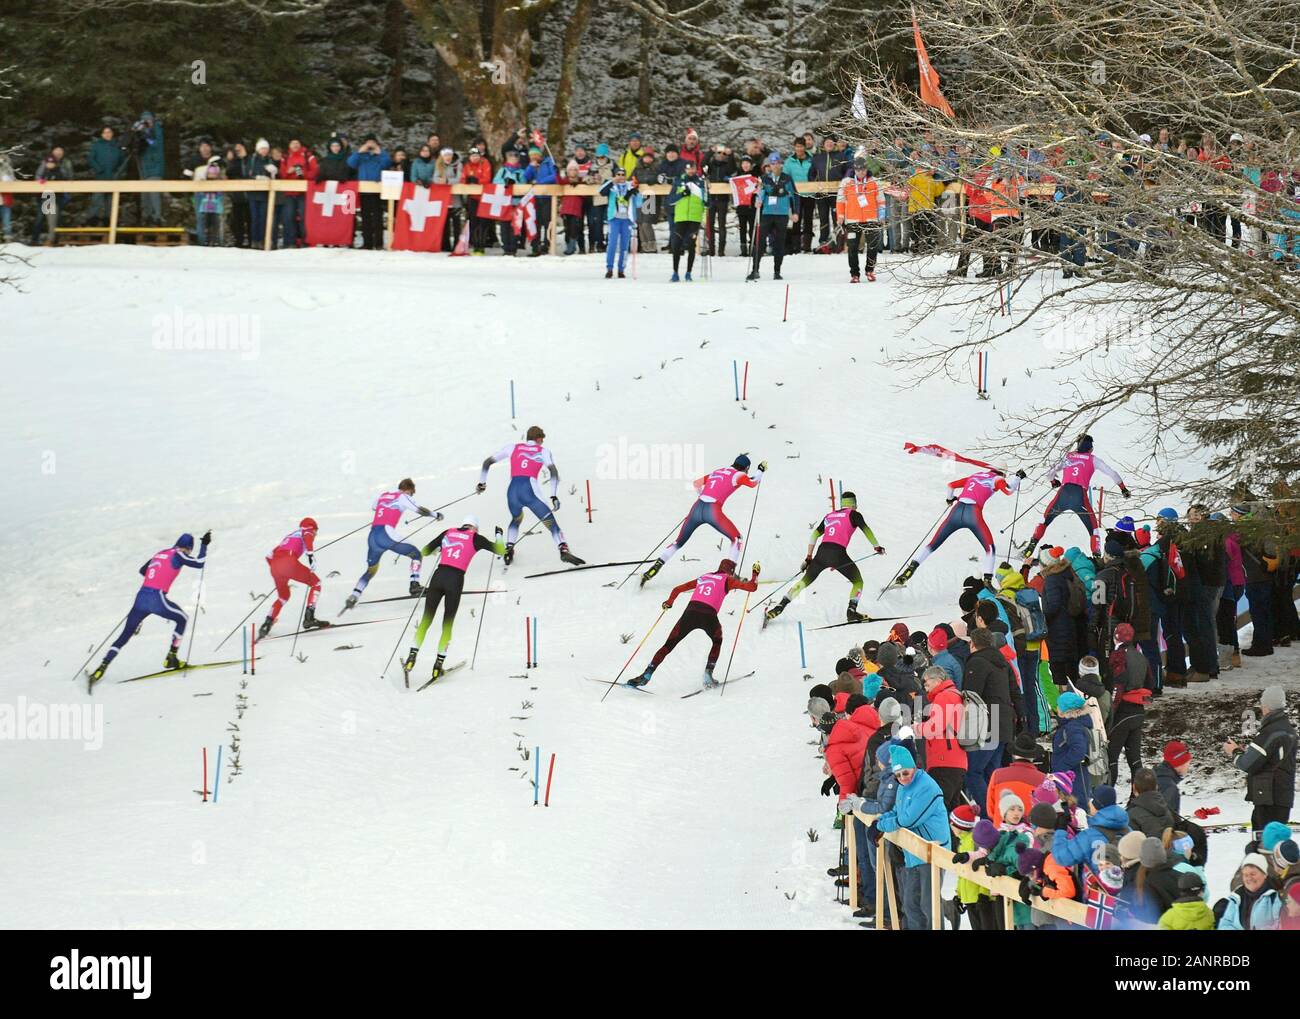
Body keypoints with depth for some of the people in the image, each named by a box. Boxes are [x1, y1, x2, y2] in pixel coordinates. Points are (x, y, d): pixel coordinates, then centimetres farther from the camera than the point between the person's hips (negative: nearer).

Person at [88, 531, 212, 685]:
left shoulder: (160, 554, 22)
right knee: (182, 619, 20)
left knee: (124, 636, 9)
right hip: (157, 598, -6)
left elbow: (143, 570, 33)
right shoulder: (178, 555, 2)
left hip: (141, 597, 6)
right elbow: (199, 563, 0)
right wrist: (204, 545, 12)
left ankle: (101, 668, -1)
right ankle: (171, 658, 17)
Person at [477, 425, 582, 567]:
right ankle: (563, 550, -26)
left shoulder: (513, 448, 22)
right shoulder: (543, 451, 14)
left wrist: (482, 482, 36)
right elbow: (553, 471, -1)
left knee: (516, 519, 33)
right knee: (551, 523, -2)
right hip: (529, 491, -3)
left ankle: (508, 550, 18)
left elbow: (487, 462, 24)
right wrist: (554, 496, -6)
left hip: (512, 491, 3)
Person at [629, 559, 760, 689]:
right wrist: (755, 574, 30)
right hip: (708, 615, -3)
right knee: (717, 641, 29)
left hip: (690, 612, 3)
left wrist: (669, 603, 46)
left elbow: (677, 589, 29)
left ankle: (646, 676, -5)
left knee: (668, 646, 7)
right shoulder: (727, 580, 16)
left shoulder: (703, 577, 28)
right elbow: (752, 587, 11)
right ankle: (708, 675, 12)